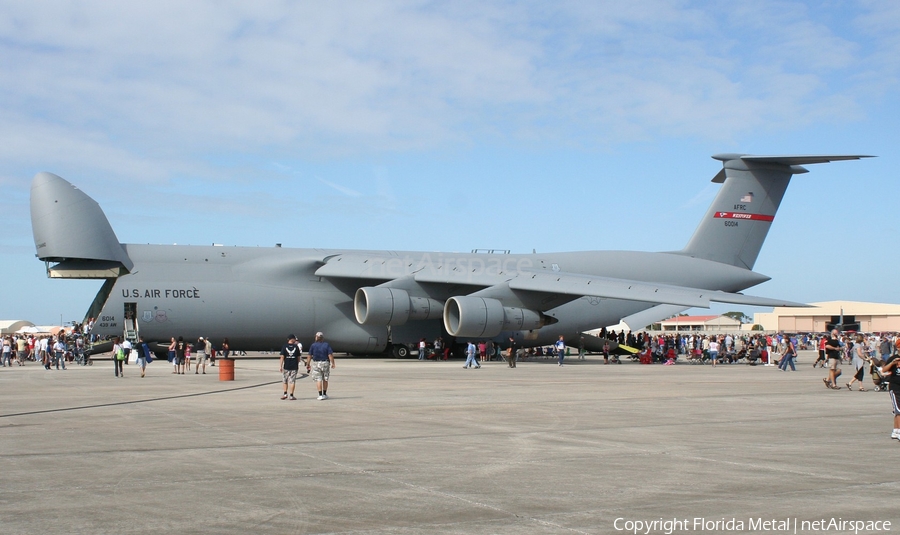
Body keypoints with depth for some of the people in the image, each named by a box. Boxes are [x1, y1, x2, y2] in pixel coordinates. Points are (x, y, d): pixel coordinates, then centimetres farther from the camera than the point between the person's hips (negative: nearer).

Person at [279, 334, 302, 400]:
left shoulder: (284, 347, -2)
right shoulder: (296, 347, -1)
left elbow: (282, 357, -6)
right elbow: (298, 357, 4)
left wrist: (281, 366, -2)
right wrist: (298, 365, 19)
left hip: (286, 366, 0)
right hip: (294, 366, 0)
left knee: (284, 381, 15)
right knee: (292, 381, 3)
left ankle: (285, 394, 11)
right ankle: (291, 395, 3)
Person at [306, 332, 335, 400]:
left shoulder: (313, 345, -2)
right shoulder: (326, 345, -2)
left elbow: (309, 356, -3)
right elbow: (330, 355, -9)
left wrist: (307, 364, 5)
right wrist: (332, 363, -5)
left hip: (316, 364, -1)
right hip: (325, 363, 1)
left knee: (318, 380, -1)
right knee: (325, 379, 14)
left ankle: (320, 395, -9)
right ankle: (324, 394, 21)